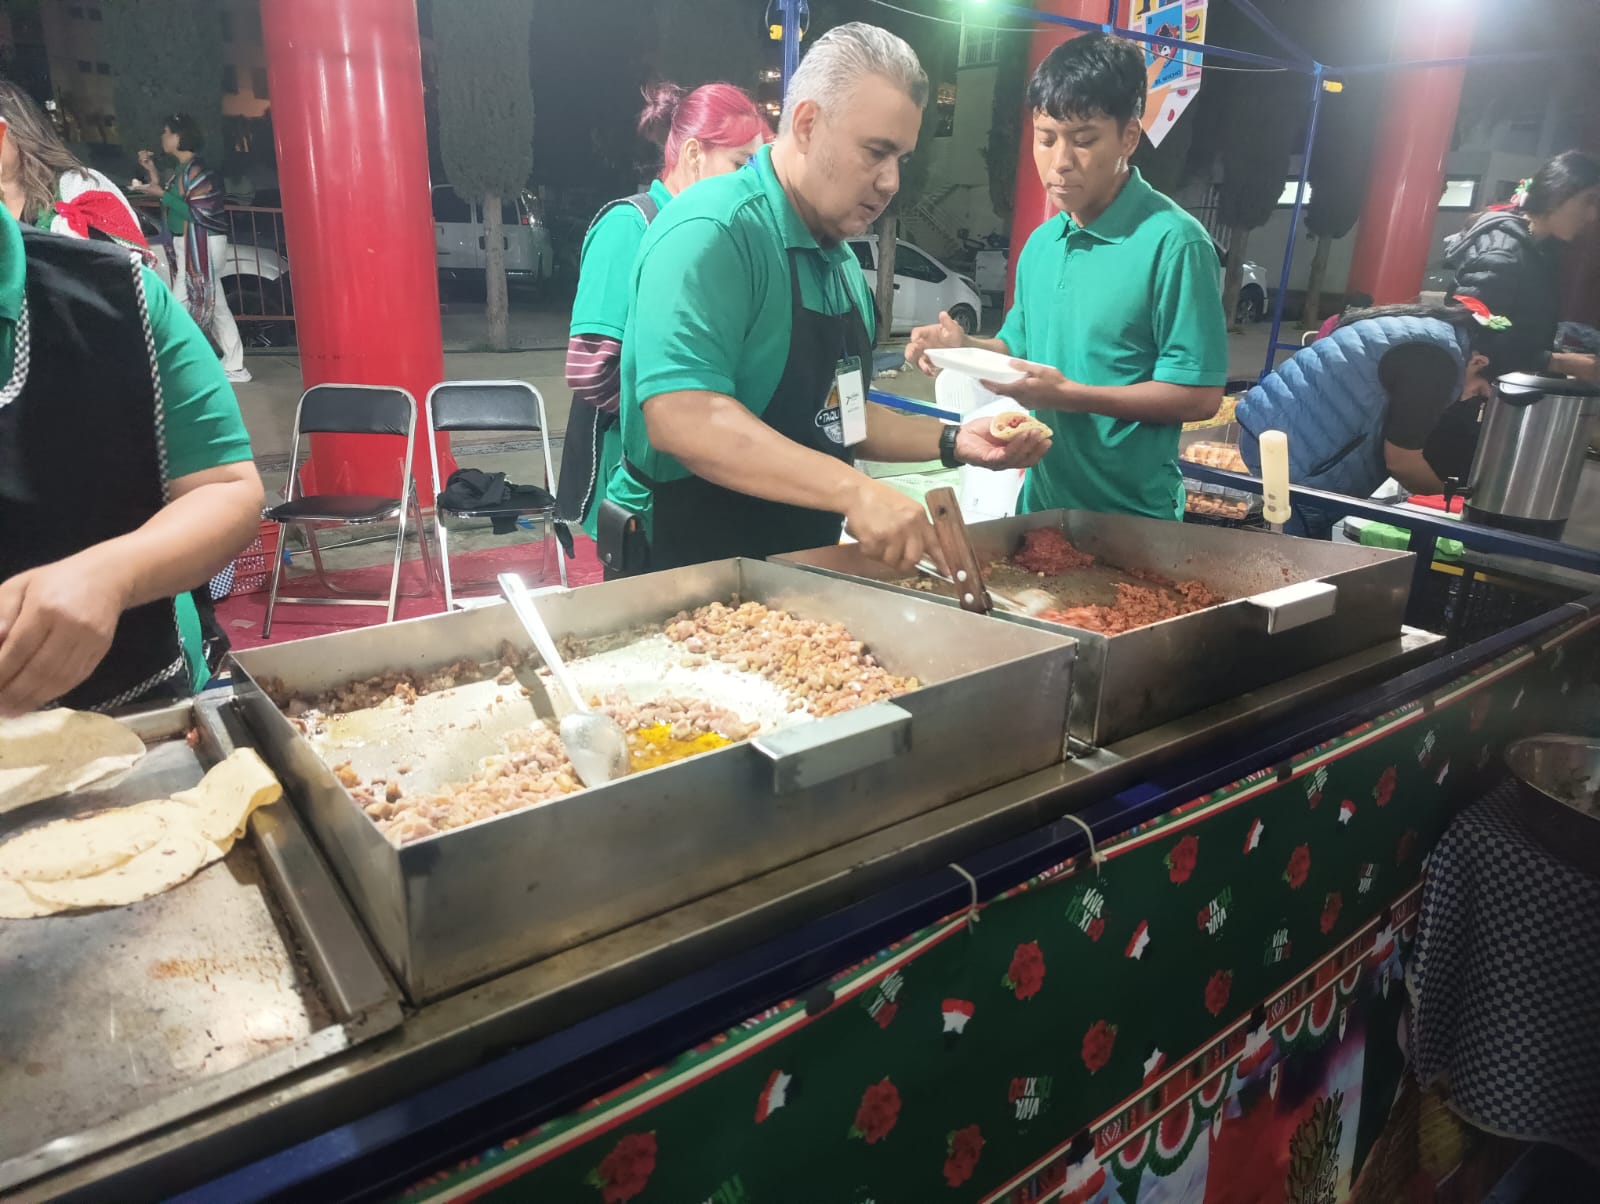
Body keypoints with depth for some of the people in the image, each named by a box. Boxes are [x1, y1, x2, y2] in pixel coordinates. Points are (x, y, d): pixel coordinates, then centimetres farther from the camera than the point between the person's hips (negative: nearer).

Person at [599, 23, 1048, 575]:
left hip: (796, 563, 8)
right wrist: (852, 488, -35)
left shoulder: (838, 257, 10)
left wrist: (951, 442, 6)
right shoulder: (711, 231, -17)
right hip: (684, 566, -8)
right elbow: (681, 417, -30)